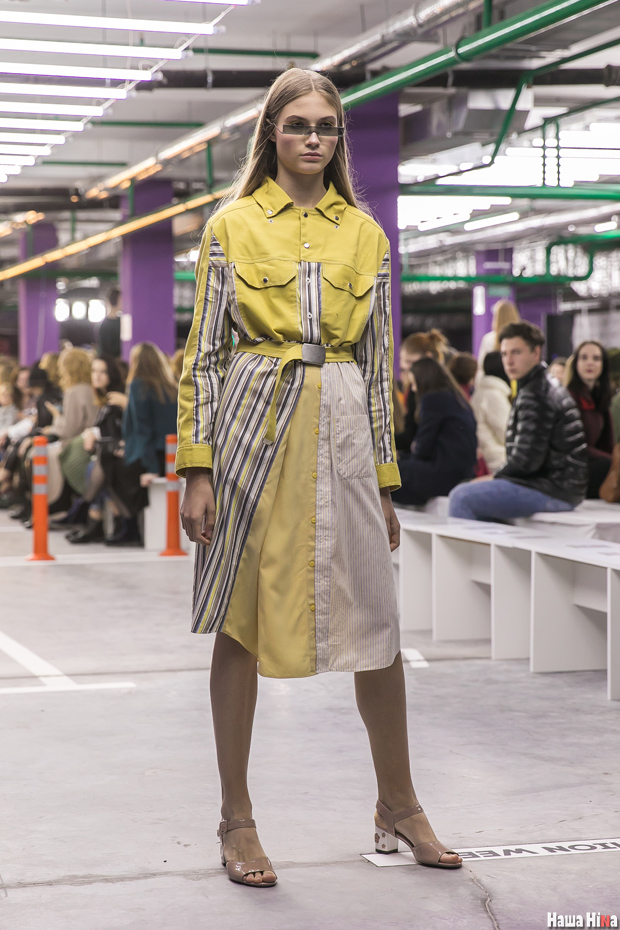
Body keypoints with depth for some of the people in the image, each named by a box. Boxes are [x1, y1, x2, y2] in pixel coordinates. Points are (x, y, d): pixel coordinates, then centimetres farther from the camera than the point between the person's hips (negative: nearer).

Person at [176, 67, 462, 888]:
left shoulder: (365, 234, 10)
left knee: (376, 623, 3)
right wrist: (197, 467, -7)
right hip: (254, 422, -2)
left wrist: (386, 478, 9)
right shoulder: (231, 226, 2)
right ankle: (237, 817, 14)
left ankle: (398, 804, 21)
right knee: (241, 621, 3)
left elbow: (378, 360, 11)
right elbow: (205, 351, 1)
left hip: (341, 430, 2)